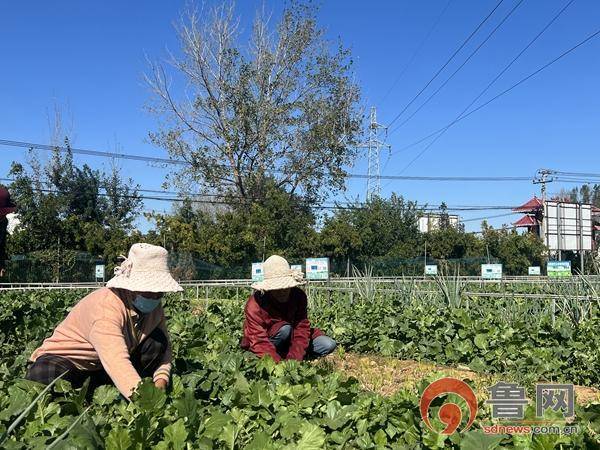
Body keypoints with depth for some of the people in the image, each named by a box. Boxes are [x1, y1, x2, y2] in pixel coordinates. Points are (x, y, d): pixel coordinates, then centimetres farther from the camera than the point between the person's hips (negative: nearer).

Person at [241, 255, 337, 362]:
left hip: (290, 338, 5)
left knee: (329, 345, -11)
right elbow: (259, 341, -32)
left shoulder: (299, 296, -14)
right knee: (284, 329, -34)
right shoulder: (255, 305, -26)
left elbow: (302, 328, -19)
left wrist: (293, 359, -32)